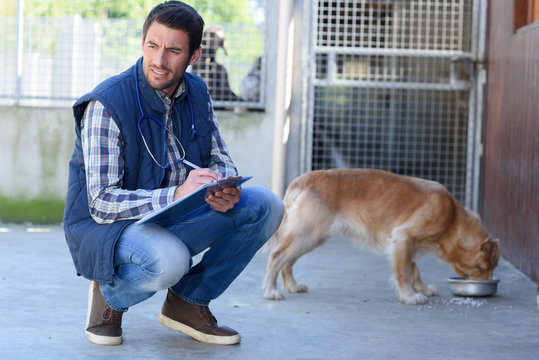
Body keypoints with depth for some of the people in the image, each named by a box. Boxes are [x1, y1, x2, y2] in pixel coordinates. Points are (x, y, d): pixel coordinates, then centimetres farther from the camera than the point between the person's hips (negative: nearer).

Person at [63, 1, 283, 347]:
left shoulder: (196, 92, 1)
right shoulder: (106, 104, -20)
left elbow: (222, 162, 8)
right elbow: (102, 204, -24)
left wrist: (223, 190, -19)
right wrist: (176, 194, -37)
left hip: (172, 220, 7)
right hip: (107, 227, -7)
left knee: (265, 205, -10)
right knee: (169, 260, -40)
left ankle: (188, 301, 2)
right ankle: (109, 295, -3)